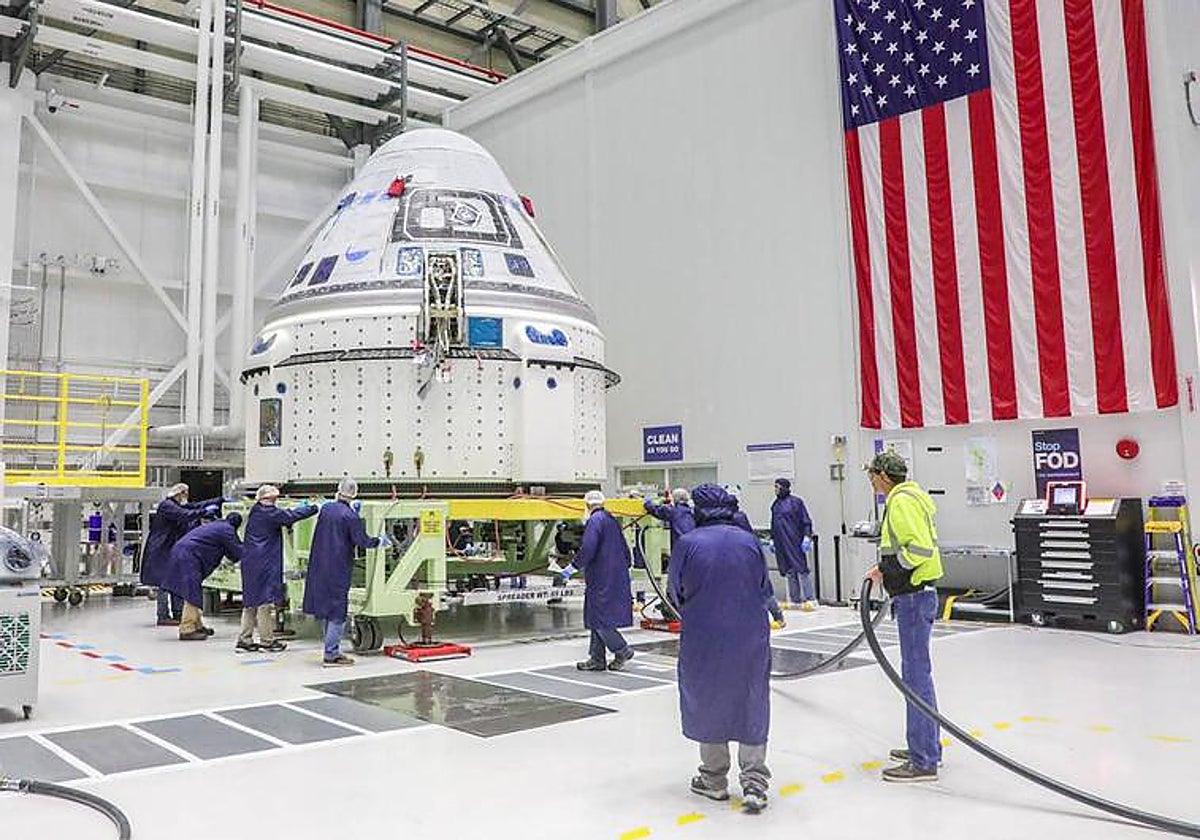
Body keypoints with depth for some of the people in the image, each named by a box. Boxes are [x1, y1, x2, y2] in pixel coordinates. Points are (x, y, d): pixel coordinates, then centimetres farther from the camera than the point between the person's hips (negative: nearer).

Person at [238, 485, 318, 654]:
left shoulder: (254, 512, 12)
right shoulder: (271, 513, -13)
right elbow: (292, 515, -16)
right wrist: (314, 507, -11)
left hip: (250, 562, 9)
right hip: (265, 563, -9)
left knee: (250, 601, 13)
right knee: (265, 601, -1)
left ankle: (245, 639, 17)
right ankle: (266, 640, 5)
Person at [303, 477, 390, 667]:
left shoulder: (326, 509, 4)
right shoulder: (351, 516, -15)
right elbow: (362, 541, -15)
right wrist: (380, 541, 3)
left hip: (320, 567, 7)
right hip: (338, 570, -7)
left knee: (329, 608, 15)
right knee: (338, 611, 1)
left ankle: (333, 650, 24)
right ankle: (331, 654, 3)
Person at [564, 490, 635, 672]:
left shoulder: (595, 520, -11)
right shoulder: (612, 520, 16)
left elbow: (587, 549, -20)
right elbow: (625, 549, 21)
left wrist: (573, 567, -11)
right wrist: (623, 568, 29)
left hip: (602, 578, -9)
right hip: (617, 576, 9)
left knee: (599, 618, -4)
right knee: (598, 618, 12)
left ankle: (622, 650, 0)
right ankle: (597, 659, 14)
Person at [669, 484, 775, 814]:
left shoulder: (687, 544, -9)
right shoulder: (749, 541, -2)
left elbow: (677, 594, 1)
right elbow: (765, 592, 7)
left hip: (703, 640, -1)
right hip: (751, 638, 1)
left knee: (707, 703, 14)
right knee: (751, 707, 10)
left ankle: (714, 780, 25)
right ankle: (754, 783, 5)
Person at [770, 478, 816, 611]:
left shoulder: (796, 501, -3)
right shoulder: (775, 505, 16)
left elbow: (806, 521, -4)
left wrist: (807, 537, -11)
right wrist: (772, 540, 20)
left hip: (795, 542, -6)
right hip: (781, 544, 6)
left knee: (801, 569, -7)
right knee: (789, 572, 7)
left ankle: (810, 599, -2)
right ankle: (795, 600, 12)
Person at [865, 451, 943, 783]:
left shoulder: (901, 501, -15)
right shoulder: (912, 496, 18)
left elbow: (920, 547, -25)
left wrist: (888, 572, -15)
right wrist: (887, 568, 15)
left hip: (913, 597, -11)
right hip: (918, 594, 11)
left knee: (917, 675, -7)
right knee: (916, 672, 17)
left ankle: (924, 762, -1)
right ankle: (925, 748, 27)